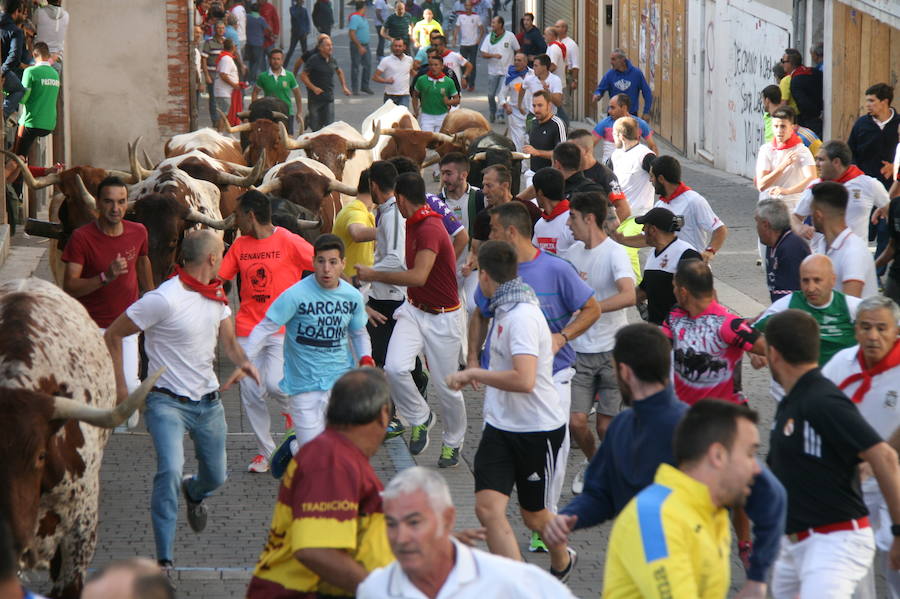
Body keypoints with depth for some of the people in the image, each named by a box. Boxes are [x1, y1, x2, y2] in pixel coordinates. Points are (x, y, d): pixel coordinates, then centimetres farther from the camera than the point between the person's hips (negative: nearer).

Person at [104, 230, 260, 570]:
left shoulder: (217, 296, 4)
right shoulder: (164, 299, -21)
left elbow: (229, 341, 7)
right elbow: (112, 335, -14)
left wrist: (242, 361, -16)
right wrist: (120, 386, -16)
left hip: (208, 400, 7)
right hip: (168, 401, -7)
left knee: (216, 477, 15)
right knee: (170, 472, -25)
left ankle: (194, 493, 55)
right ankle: (164, 561, -16)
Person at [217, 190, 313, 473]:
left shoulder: (289, 242, -8)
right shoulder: (240, 245, 9)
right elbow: (217, 277, 11)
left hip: (283, 330, -5)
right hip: (248, 330, 5)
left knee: (274, 383, -20)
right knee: (250, 392, 1)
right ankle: (264, 451, 15)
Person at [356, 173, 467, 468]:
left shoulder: (429, 229, -24)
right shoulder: (413, 223, 5)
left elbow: (419, 276, -33)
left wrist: (374, 275, -24)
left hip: (442, 318, -7)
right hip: (413, 309, 7)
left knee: (446, 386, 4)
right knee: (395, 368, -16)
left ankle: (453, 443, 26)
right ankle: (419, 418, 8)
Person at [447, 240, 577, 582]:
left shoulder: (522, 316, -22)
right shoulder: (504, 310, 8)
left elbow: (524, 380, -34)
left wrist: (473, 373, -25)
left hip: (538, 430, -8)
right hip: (501, 426, 8)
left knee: (533, 514, 11)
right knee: (488, 507, -11)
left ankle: (562, 561, 42)